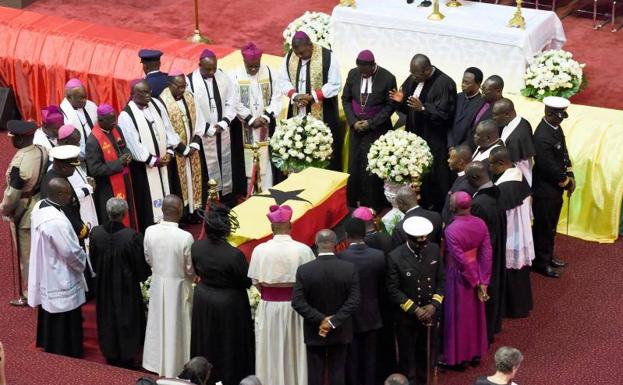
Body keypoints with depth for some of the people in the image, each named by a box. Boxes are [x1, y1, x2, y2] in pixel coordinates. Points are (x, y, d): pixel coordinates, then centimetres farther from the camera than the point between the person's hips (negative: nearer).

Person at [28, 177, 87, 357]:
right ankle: (67, 354, 25)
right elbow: (71, 253, -25)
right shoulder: (57, 222, -35)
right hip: (60, 280, -9)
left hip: (45, 272, 9)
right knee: (65, 323, 10)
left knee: (50, 315, 28)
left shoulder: (39, 207, -7)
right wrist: (82, 262, -4)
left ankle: (48, 346, 45)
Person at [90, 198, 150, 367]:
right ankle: (127, 358, 26)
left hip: (104, 287, 3)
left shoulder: (95, 233, -15)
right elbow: (141, 265, -14)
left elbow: (93, 261, -1)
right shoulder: (132, 236, -26)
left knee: (108, 321, 20)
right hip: (127, 288, -3)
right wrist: (141, 276, 7)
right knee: (127, 321, 15)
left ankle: (110, 356, 33)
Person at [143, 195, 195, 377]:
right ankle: (176, 366, 27)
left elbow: (148, 259, 1)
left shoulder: (150, 232, -15)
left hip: (157, 283, 4)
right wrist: (188, 276, 7)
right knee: (177, 327, 13)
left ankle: (158, 362, 36)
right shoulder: (185, 237, -27)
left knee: (159, 324, 21)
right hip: (178, 285, -4)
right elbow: (190, 269, -15)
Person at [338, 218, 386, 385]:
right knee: (369, 357, 15)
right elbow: (382, 287, -1)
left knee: (351, 359, 9)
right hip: (371, 316, 3)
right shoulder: (379, 256, -11)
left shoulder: (340, 258, -20)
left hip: (348, 317, -3)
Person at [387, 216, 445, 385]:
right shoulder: (396, 257, -18)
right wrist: (415, 310, -17)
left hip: (429, 314, 4)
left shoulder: (434, 250, -7)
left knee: (426, 355, 17)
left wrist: (434, 305, -11)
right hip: (406, 317, -3)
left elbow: (441, 280, 1)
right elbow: (393, 290, -14)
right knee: (407, 358, 10)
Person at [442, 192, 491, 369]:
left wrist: (476, 281, -10)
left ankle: (459, 357, 26)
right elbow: (486, 253, -9)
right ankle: (476, 353, 36)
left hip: (459, 277, -5)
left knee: (459, 316, 12)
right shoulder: (480, 223, -11)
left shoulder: (451, 230, -29)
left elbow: (462, 261, -24)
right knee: (474, 313, 21)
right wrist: (483, 281, -5)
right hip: (476, 272, 6)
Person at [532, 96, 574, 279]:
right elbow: (549, 167, -25)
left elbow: (563, 153, 11)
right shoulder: (542, 137, -30)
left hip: (556, 188, 9)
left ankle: (548, 257, 37)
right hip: (545, 190, -9)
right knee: (543, 227, 7)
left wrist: (570, 176, 1)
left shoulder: (555, 127, 0)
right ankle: (540, 262, 21)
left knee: (551, 226, 22)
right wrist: (567, 182, -11)